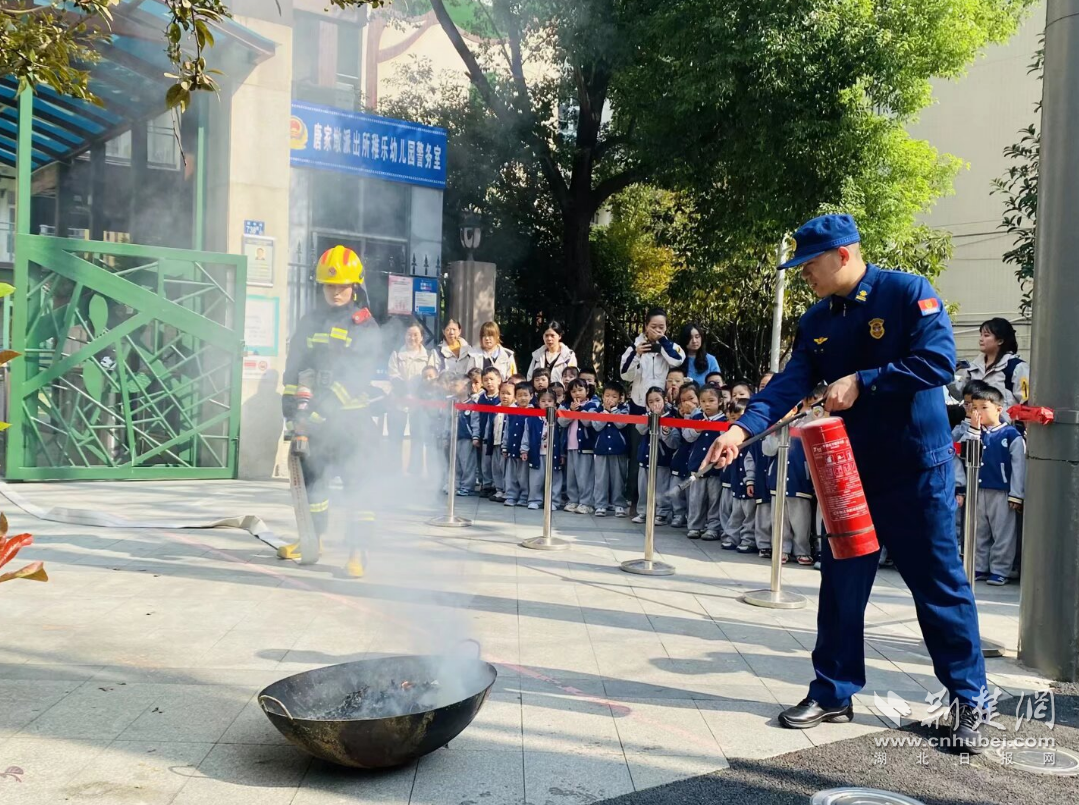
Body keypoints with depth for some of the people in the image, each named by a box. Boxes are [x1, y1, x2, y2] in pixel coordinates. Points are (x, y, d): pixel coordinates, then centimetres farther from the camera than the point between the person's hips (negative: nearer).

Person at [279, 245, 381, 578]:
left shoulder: (365, 326, -4)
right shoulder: (311, 322, 11)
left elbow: (357, 375, -13)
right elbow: (293, 369, 14)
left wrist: (322, 406, -19)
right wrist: (291, 410, 7)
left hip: (352, 417, -5)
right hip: (315, 417, 5)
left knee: (357, 482, -7)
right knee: (312, 477, 16)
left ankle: (356, 551, -2)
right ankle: (314, 538, 34)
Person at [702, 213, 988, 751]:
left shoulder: (908, 293, -10)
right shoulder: (816, 321, 6)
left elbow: (938, 360, -20)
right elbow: (790, 383, -5)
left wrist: (862, 381, -24)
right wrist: (743, 428, -20)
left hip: (917, 467, -5)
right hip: (848, 467, 5)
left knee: (939, 583, 4)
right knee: (841, 583, 9)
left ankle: (969, 699, 21)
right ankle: (833, 693, 22)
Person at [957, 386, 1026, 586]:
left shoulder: (1011, 434, -5)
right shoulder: (976, 432, 11)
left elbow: (1019, 466, -7)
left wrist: (1016, 495, -10)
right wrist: (974, 428, -6)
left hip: (1002, 493, -5)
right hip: (978, 491, 5)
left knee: (1003, 535, 2)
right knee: (978, 533, 12)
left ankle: (999, 571, 9)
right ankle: (979, 568, 20)